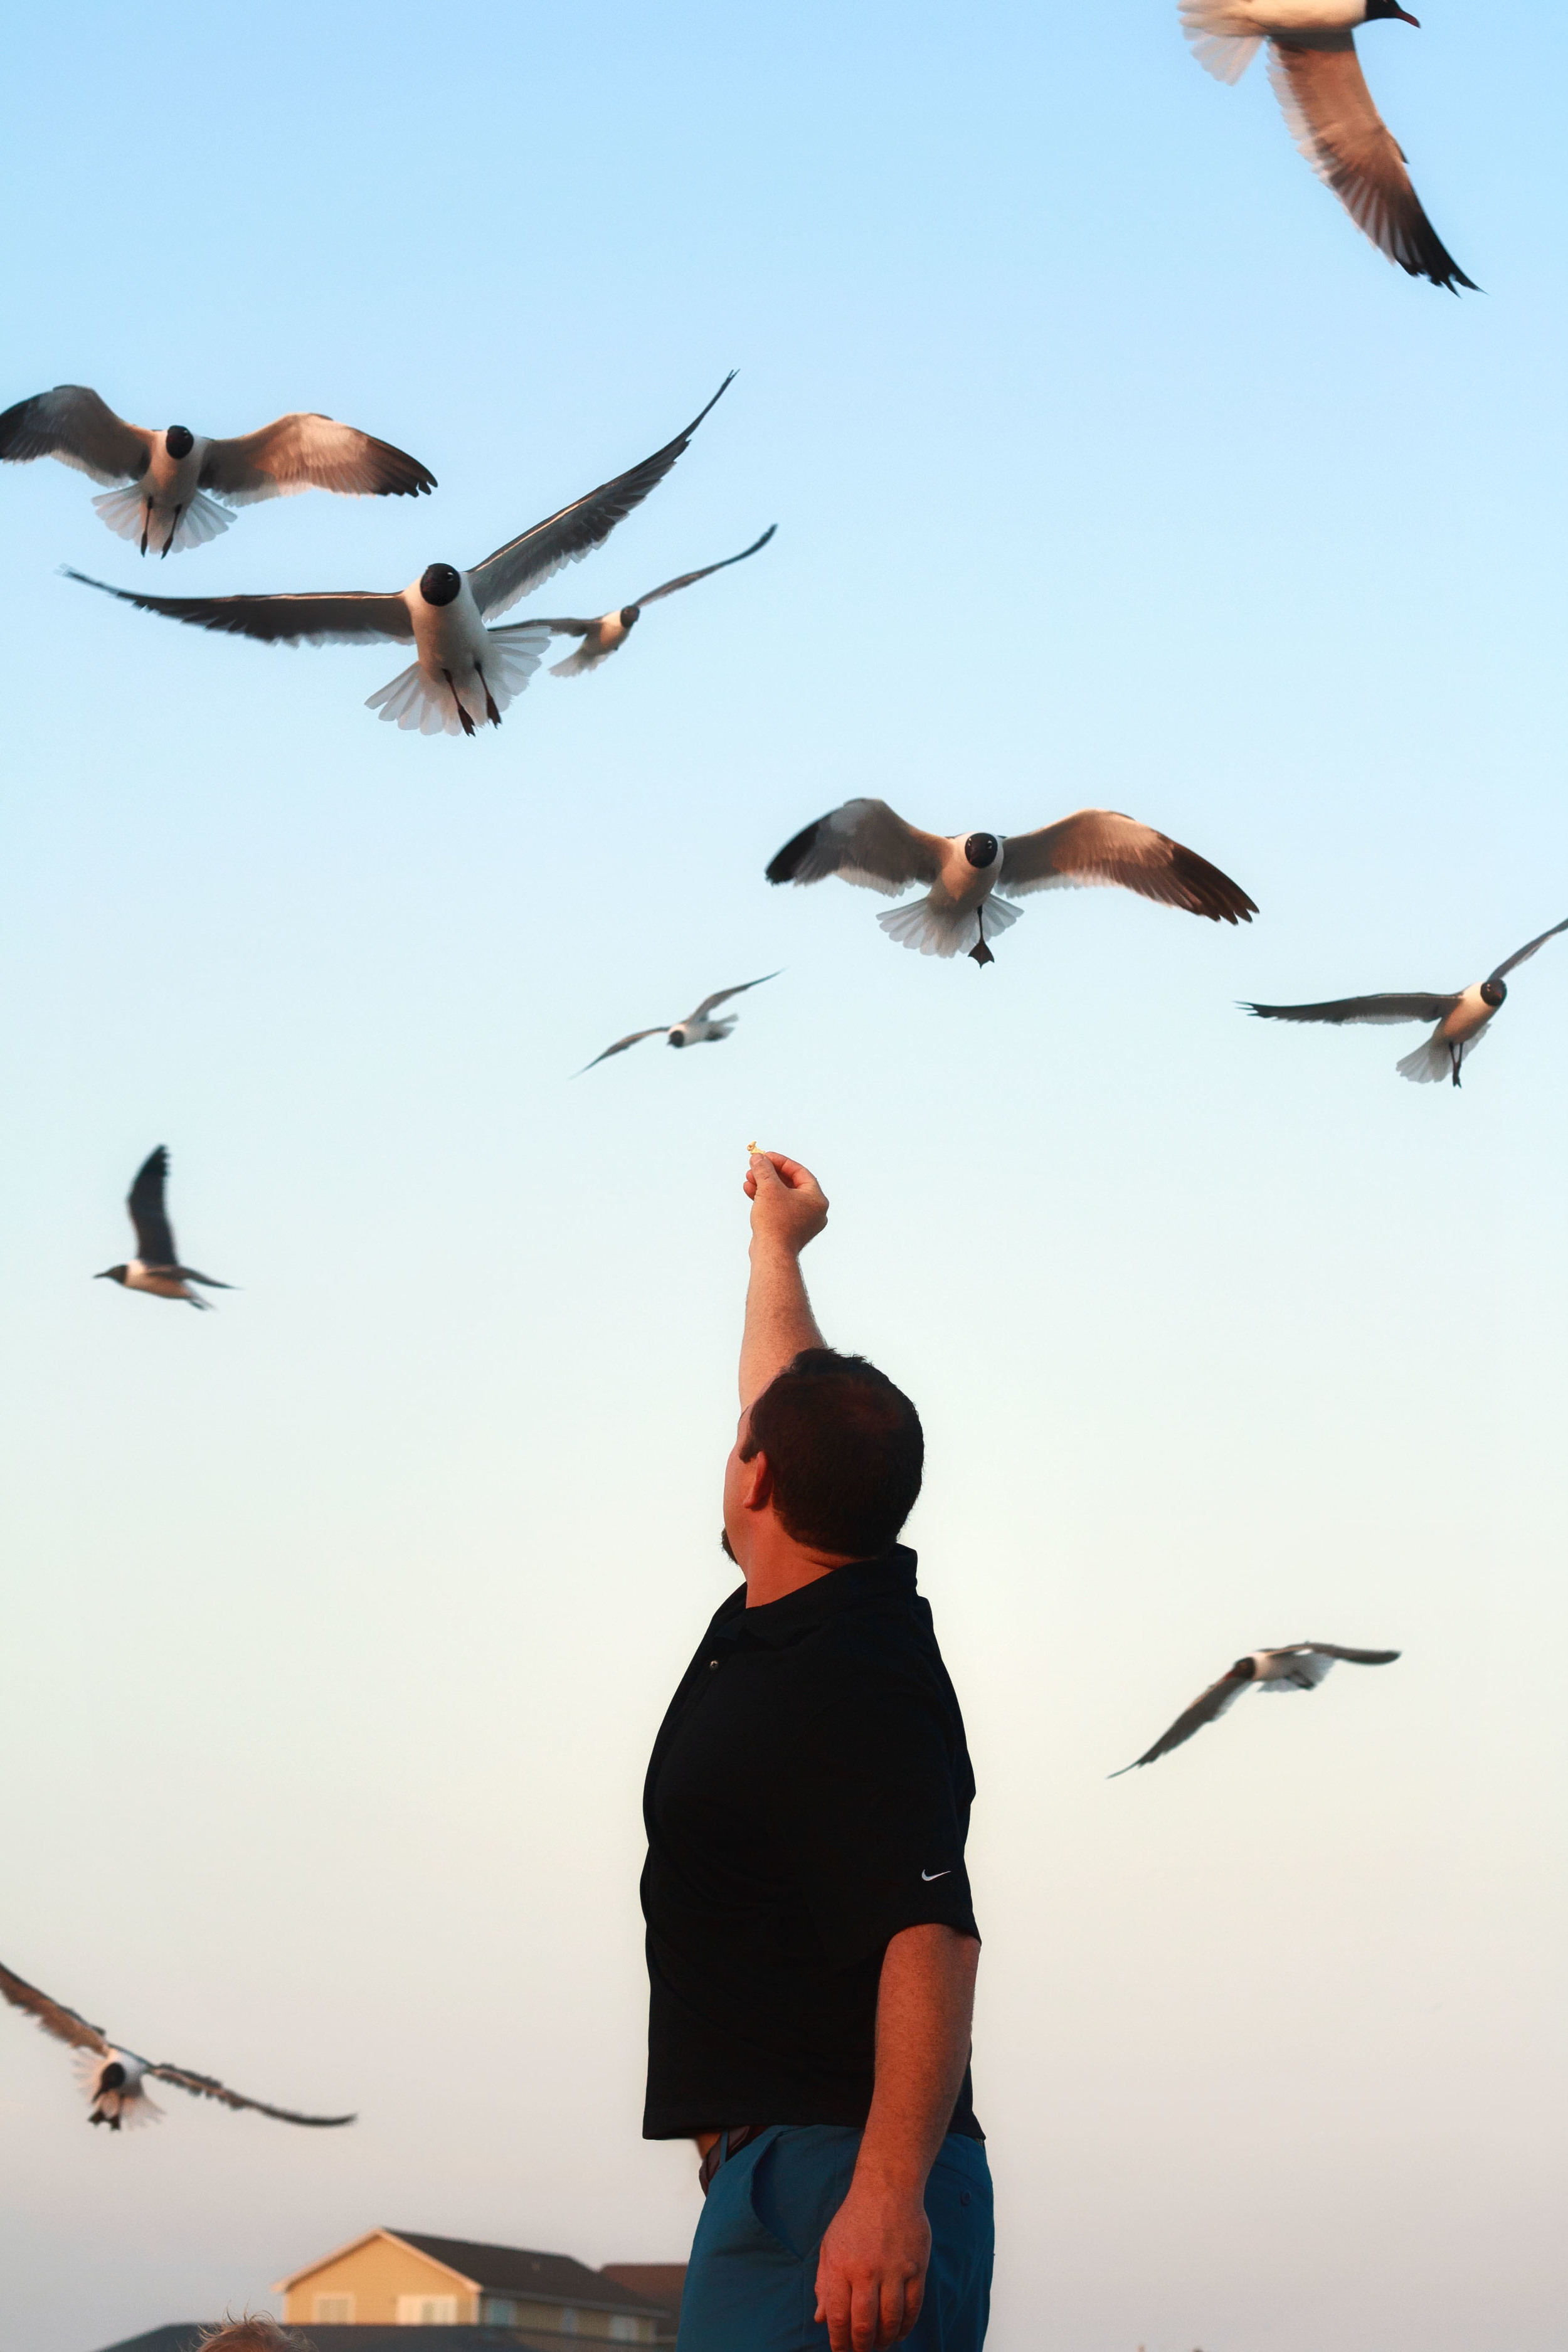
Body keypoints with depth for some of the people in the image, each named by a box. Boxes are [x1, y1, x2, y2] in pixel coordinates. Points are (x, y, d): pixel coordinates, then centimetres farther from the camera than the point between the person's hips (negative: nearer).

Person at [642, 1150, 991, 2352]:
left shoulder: (852, 1689, -18)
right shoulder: (784, 1621, 12)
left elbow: (932, 1939, -27)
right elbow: (800, 1411, 32)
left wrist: (888, 2192, -35)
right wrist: (775, 1246, 46)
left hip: (834, 2178, -10)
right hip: (780, 2165, 10)